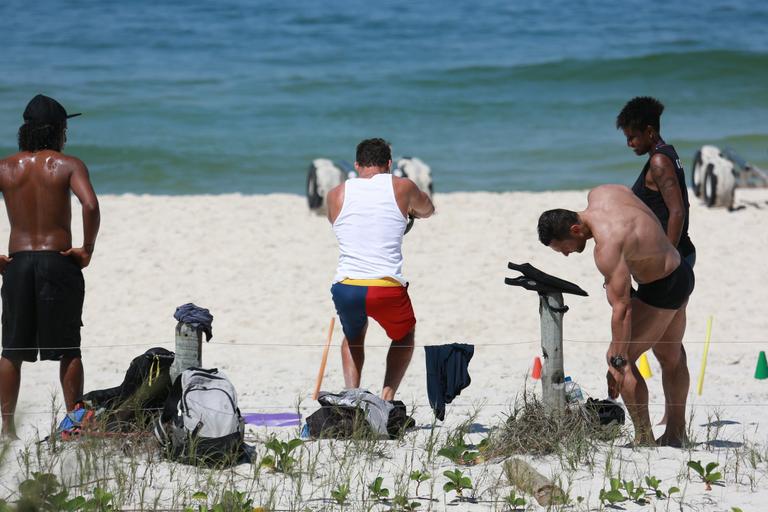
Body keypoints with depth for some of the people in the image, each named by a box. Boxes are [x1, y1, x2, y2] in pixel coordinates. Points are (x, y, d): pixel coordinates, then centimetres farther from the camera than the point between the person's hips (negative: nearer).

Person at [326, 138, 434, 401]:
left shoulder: (337, 194, 12)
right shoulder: (402, 188, 8)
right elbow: (427, 211, 30)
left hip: (345, 288, 1)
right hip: (388, 288, -1)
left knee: (353, 338, 33)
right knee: (404, 337, 30)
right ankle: (387, 395, 13)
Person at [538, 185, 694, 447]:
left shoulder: (607, 246, -33)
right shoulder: (599, 194, -9)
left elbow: (622, 308, -34)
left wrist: (618, 360, -31)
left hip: (662, 290, -10)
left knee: (621, 359, -9)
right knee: (671, 357, 22)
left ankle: (644, 439, -4)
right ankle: (675, 435, 36)